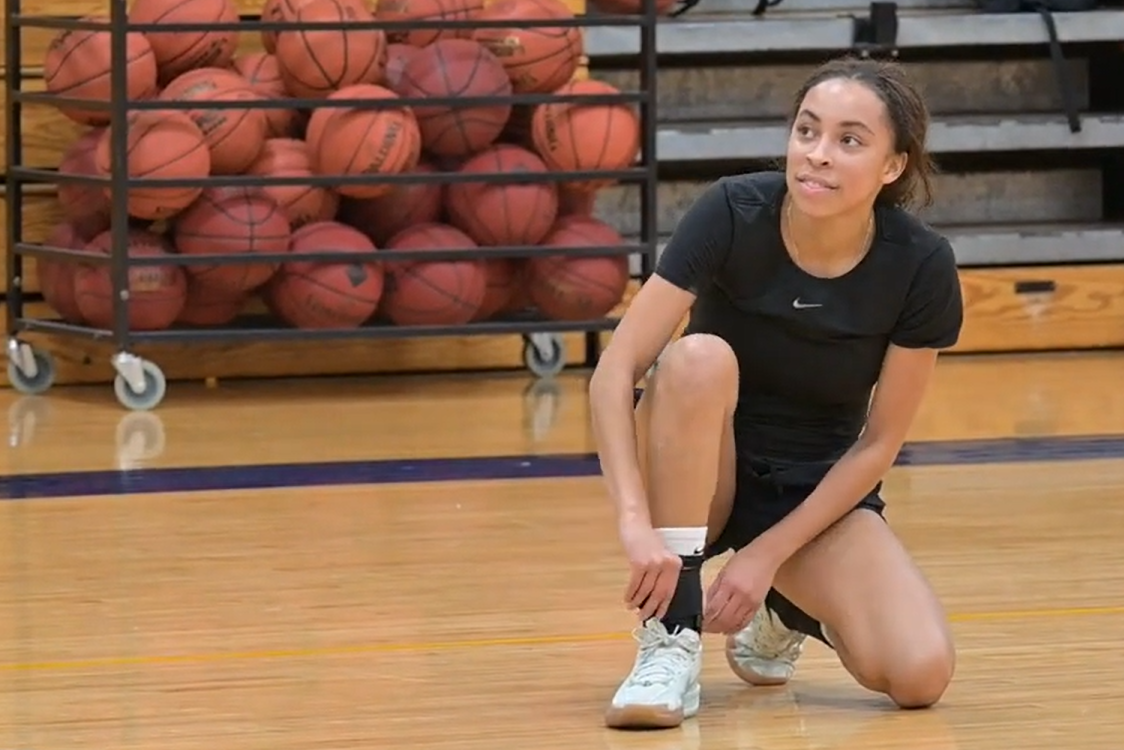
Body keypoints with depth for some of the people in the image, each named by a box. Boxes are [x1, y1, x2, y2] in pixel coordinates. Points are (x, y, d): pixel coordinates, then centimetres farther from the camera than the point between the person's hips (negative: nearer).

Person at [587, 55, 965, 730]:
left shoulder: (921, 268, -18)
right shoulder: (733, 215, -22)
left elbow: (878, 443, -10)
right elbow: (615, 372, -24)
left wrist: (766, 555, -16)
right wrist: (635, 519, -37)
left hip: (819, 490, 1)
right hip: (702, 474, -1)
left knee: (922, 674, -24)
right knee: (701, 359, -35)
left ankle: (785, 614, 11)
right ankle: (671, 642, -26)